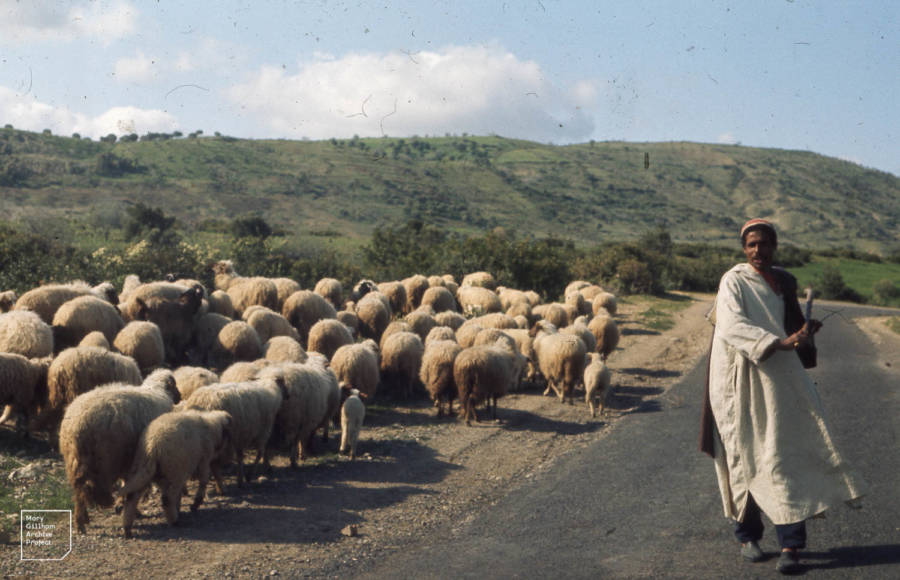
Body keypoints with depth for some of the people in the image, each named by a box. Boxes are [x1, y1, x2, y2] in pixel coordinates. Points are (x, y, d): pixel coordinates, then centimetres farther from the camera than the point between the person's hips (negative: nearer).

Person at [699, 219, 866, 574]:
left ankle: (790, 546, -4)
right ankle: (748, 536, 19)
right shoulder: (734, 281, -6)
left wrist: (805, 332, 7)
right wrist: (780, 343, -31)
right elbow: (732, 326, -22)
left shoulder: (785, 282, 13)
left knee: (786, 457, -5)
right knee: (744, 460, 4)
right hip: (742, 381, -4)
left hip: (780, 378, 4)